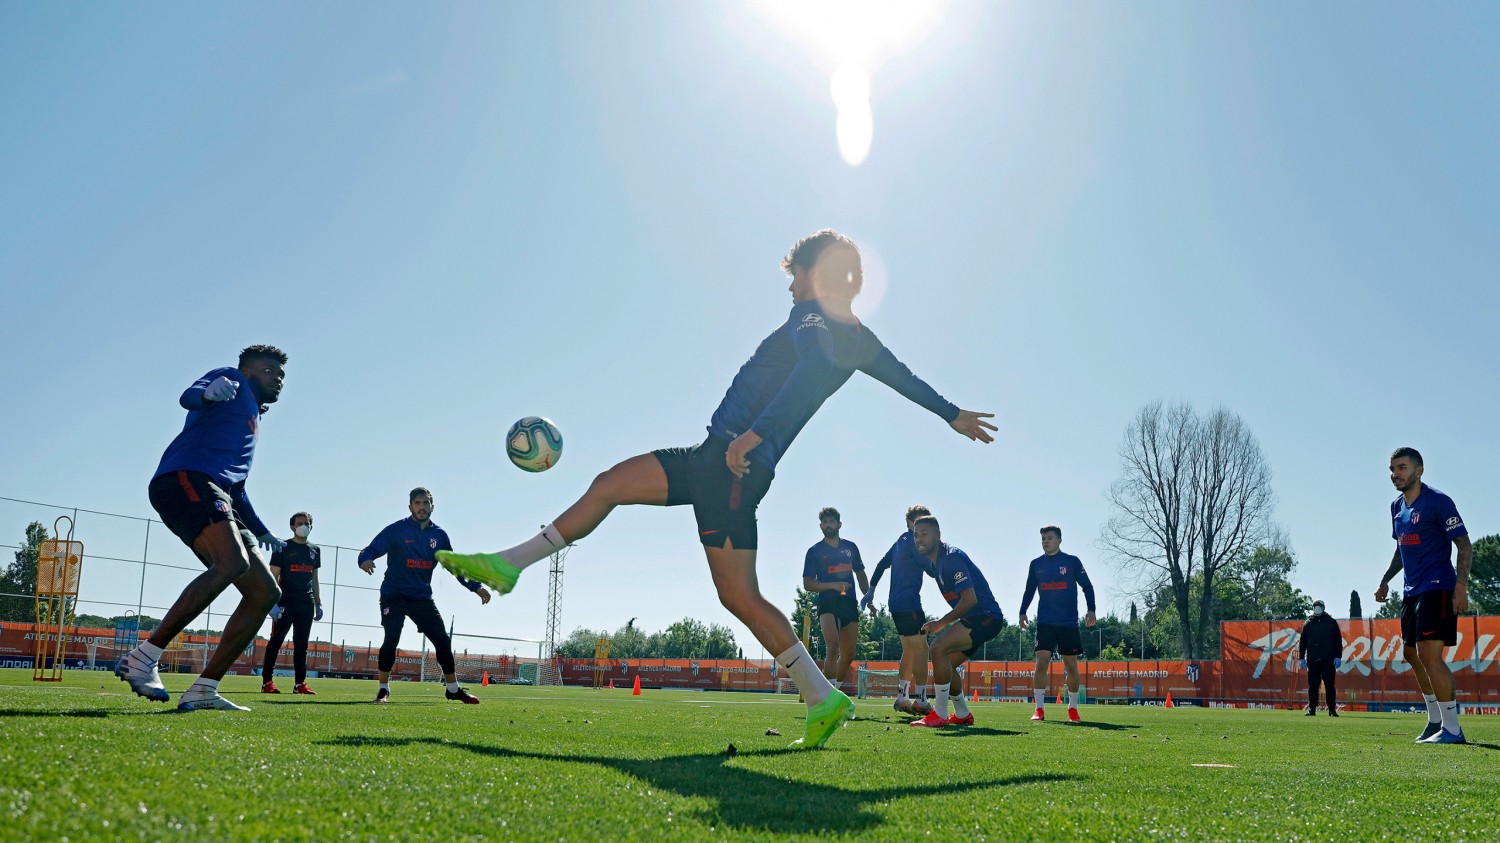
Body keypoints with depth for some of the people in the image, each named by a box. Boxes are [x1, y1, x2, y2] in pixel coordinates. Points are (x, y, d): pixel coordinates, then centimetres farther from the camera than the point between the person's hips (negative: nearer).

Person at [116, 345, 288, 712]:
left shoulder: (252, 420, 36)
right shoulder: (232, 379, 14)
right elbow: (188, 397, -10)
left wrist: (262, 533, 43)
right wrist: (208, 393, -33)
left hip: (217, 497, 9)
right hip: (185, 478, -9)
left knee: (265, 592, -2)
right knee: (232, 562, -32)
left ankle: (203, 690, -3)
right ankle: (142, 658, -27)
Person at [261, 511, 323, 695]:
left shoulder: (314, 551, 16)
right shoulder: (283, 548, 0)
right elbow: (273, 577, -5)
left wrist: (318, 604, 15)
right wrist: (273, 603, -14)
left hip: (306, 603, 5)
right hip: (286, 601, -5)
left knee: (301, 644, 4)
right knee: (276, 640, -6)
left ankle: (300, 683, 5)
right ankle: (267, 681, -4)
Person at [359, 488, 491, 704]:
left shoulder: (439, 535, 5)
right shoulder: (396, 530, -6)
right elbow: (370, 550, -8)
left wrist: (476, 587, 6)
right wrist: (365, 560, -33)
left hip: (422, 597, 4)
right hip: (394, 595, -4)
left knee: (443, 641, 2)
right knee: (391, 639, -16)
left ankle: (453, 689, 17)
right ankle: (383, 690, 0)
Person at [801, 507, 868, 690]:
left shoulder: (851, 547, 14)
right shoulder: (814, 551, 3)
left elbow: (861, 575, 24)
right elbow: (807, 584, -1)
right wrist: (833, 585, -14)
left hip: (849, 604, 4)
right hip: (827, 604, -4)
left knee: (848, 654, 6)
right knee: (833, 646, -24)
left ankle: (834, 689, 24)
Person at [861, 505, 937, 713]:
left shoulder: (901, 541, 18)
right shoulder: (912, 542, -11)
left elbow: (882, 564, 21)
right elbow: (931, 570, -13)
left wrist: (871, 590, 22)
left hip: (897, 603, 10)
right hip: (909, 603, -10)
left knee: (909, 651, 15)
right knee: (921, 649, -9)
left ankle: (902, 698, 17)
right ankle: (921, 701, -11)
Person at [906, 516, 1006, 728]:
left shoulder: (952, 557, -19)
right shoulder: (935, 560, 11)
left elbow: (970, 599, -25)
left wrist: (942, 622, -19)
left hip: (985, 616, -10)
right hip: (974, 619, 10)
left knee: (939, 647, -23)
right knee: (946, 664, 14)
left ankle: (939, 715, -17)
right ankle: (963, 715, 30)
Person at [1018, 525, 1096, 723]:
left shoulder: (1071, 561, 1)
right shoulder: (1036, 564, 8)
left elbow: (1087, 586, 4)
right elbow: (1029, 590, 17)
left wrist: (1091, 610, -7)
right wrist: (1023, 612, 7)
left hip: (1069, 623, -1)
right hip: (1045, 623, 1)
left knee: (1071, 665, 5)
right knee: (1041, 662, -11)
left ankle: (1073, 709, 20)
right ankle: (1039, 709, -8)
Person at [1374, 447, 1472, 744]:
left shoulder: (1438, 501, -11)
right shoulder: (1397, 507, 13)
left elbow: (1464, 545, -14)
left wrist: (1461, 586, -22)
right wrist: (1386, 580, 19)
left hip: (1436, 587, -9)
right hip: (1411, 591, 9)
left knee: (1428, 654, -15)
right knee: (1411, 653, 14)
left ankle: (1452, 729, -8)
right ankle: (1435, 720, 28)